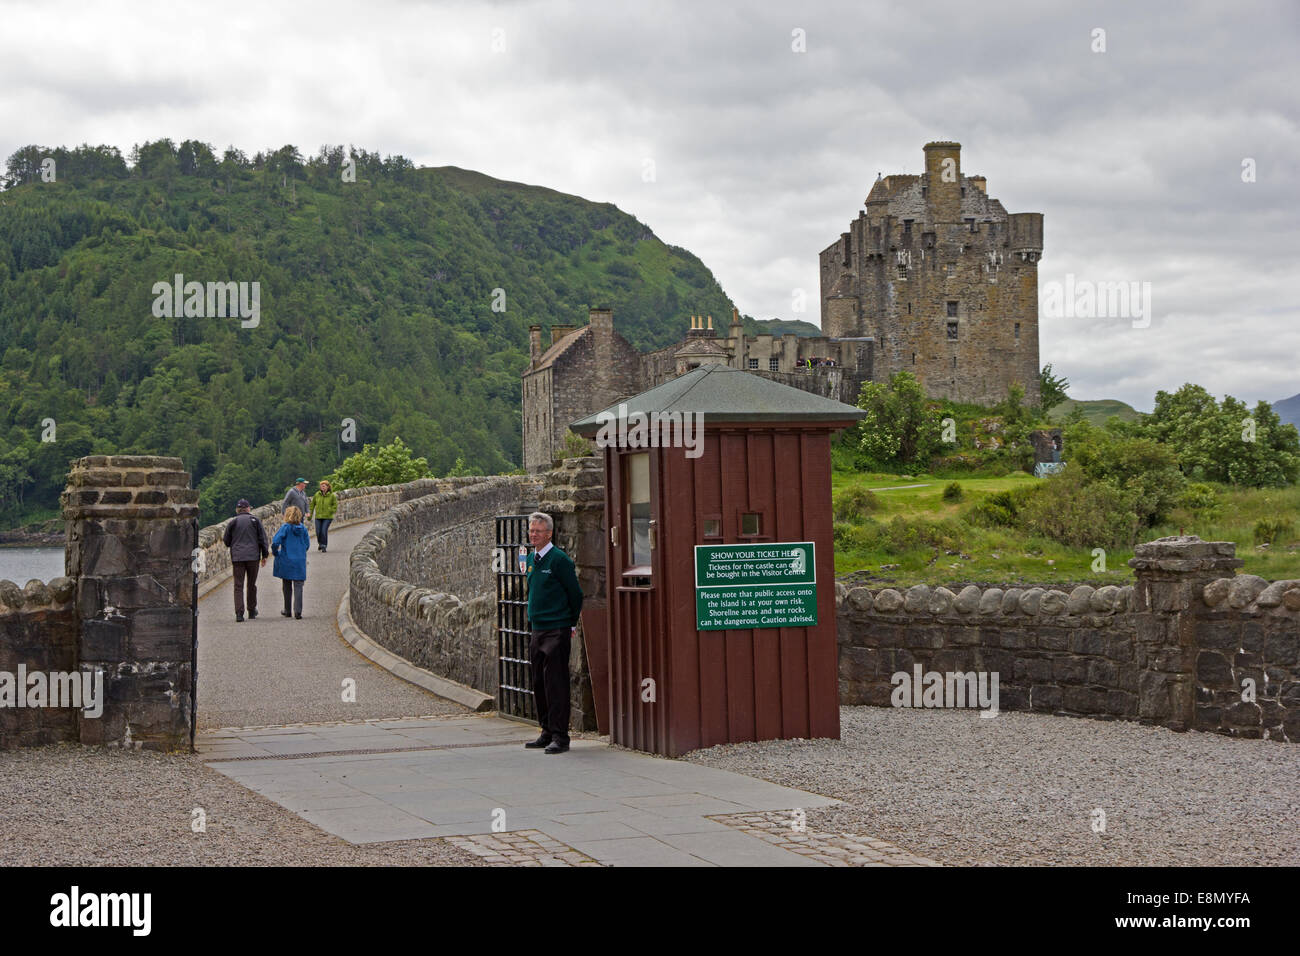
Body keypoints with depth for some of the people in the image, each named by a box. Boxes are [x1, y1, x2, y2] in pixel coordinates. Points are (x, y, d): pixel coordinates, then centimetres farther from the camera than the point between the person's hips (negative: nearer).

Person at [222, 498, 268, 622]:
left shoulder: (232, 522, 4)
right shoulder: (255, 520, 4)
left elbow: (227, 541, 9)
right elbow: (262, 539, 4)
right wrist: (264, 555, 10)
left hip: (237, 557, 0)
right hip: (253, 556, 0)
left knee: (238, 585, -2)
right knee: (252, 584, 13)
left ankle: (239, 613, -14)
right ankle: (252, 611, 21)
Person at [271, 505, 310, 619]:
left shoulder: (285, 527, -11)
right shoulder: (303, 528, 0)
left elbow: (275, 542, -18)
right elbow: (307, 543, 6)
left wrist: (275, 553, -1)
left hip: (286, 561, -2)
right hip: (300, 561, 2)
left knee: (287, 586, 12)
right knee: (298, 586, 1)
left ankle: (287, 611, 21)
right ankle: (298, 611, -11)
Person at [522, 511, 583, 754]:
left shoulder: (559, 559, -11)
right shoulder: (531, 560, 13)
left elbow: (575, 594, -6)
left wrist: (571, 624, 1)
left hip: (557, 631, -8)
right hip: (537, 631, 8)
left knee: (556, 684, -8)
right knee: (539, 684, 10)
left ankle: (560, 736, -5)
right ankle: (547, 732, 19)